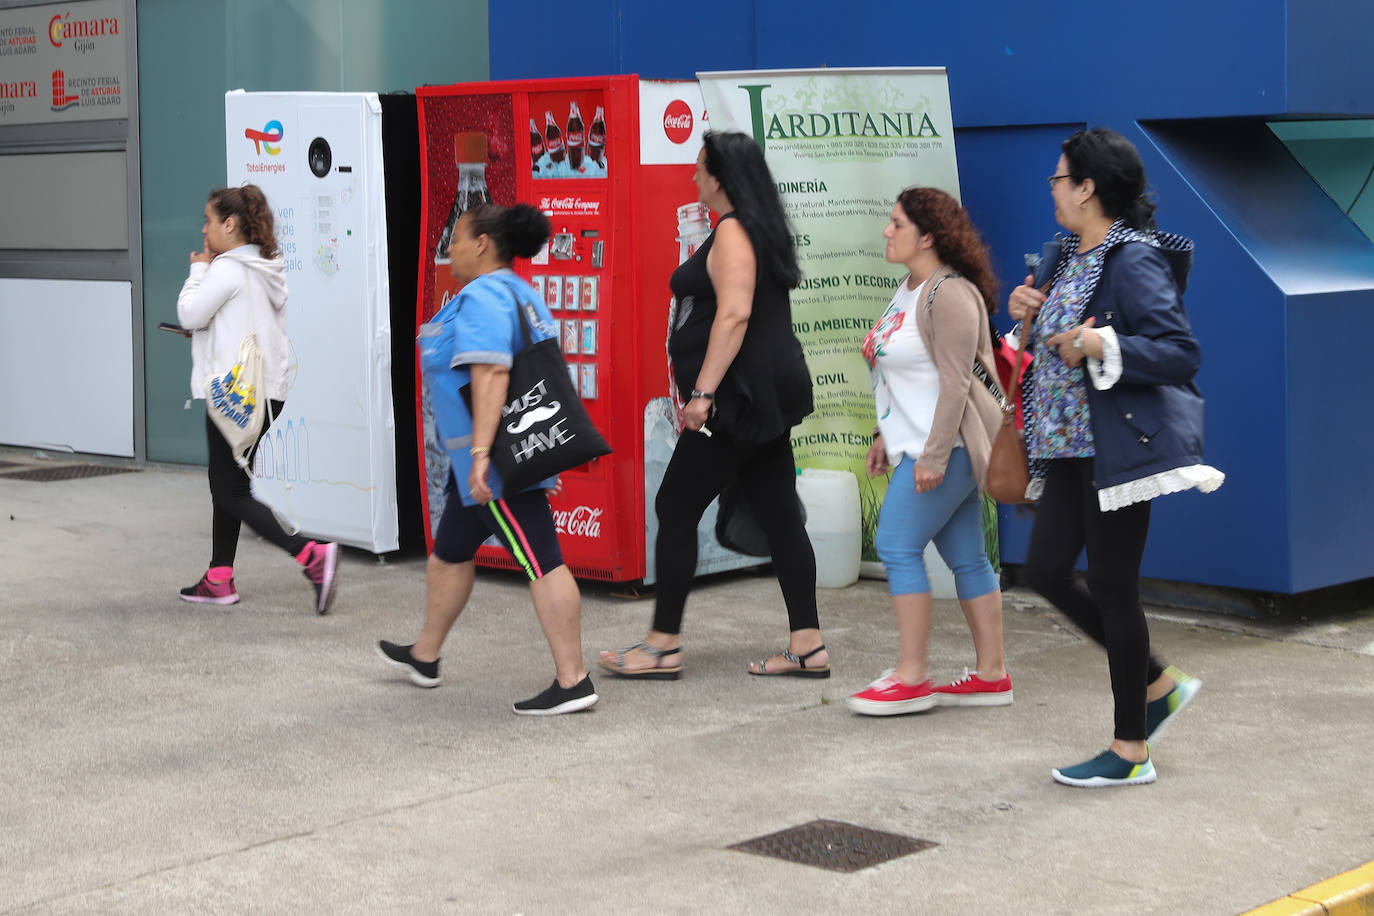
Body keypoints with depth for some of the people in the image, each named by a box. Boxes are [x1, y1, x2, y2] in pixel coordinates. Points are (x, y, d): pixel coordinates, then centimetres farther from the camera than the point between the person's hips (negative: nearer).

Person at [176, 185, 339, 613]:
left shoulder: (227, 269, -14)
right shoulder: (270, 269, 13)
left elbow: (190, 313, -10)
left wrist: (198, 269, 2)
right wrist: (210, 332, 14)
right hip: (269, 391, 9)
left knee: (231, 493, -5)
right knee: (226, 485, 17)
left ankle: (312, 556, -17)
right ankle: (219, 578, 20)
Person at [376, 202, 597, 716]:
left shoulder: (481, 298, -16)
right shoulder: (519, 294, 17)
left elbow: (491, 375, -27)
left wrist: (480, 452, -30)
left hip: (496, 461, -11)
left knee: (540, 559, -11)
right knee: (449, 551, 22)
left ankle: (572, 682, -10)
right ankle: (424, 657, 37)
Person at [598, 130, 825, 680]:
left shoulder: (732, 232, -13)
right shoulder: (762, 230, 17)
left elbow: (734, 312, -24)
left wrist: (703, 391, -26)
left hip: (741, 397, -10)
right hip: (769, 395, 10)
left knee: (676, 509, -3)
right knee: (778, 515, 9)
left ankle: (664, 645, 1)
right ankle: (808, 645, 9)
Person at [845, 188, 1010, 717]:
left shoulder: (949, 295, -16)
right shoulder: (910, 288, 15)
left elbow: (955, 381, -21)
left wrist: (934, 456, -23)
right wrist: (886, 435, 22)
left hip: (945, 445, -10)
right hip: (919, 444, 10)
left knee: (898, 546, -10)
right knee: (965, 557, 10)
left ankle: (910, 679, -6)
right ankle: (991, 675, 14)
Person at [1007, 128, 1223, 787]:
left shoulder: (1133, 261, -15)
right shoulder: (1074, 255, 13)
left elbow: (1182, 356, -20)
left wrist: (1102, 347, -29)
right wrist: (1028, 310, 6)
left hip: (1120, 443, -10)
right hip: (1070, 442, 10)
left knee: (1111, 586, -3)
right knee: (1045, 571, 9)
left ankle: (1131, 751, 10)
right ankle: (1158, 683, 24)